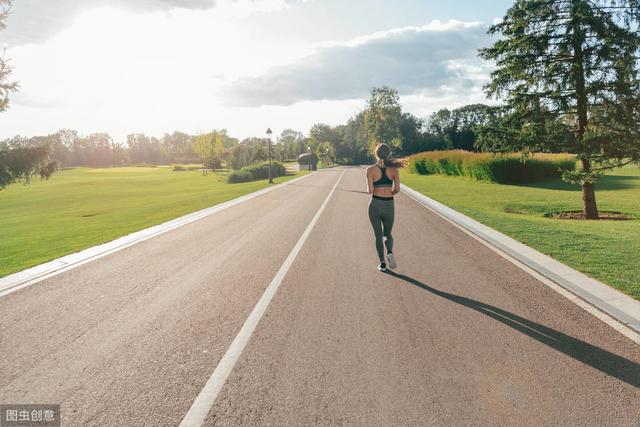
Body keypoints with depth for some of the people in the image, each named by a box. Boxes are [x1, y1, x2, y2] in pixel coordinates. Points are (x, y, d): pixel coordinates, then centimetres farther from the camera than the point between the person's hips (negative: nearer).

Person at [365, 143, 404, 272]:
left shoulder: (370, 169, -6)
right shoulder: (394, 169, -1)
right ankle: (390, 253, -10)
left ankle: (382, 263, 10)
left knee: (378, 235, 13)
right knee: (388, 234, 18)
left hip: (375, 204, -1)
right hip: (389, 205, 2)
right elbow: (397, 188, -7)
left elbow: (370, 190, -12)